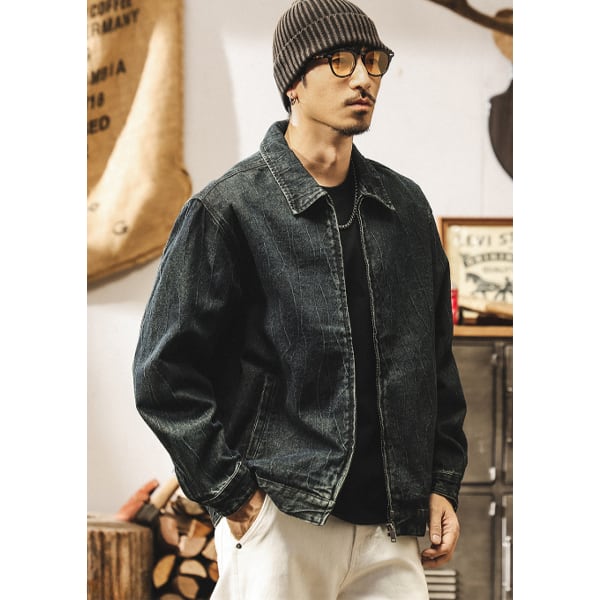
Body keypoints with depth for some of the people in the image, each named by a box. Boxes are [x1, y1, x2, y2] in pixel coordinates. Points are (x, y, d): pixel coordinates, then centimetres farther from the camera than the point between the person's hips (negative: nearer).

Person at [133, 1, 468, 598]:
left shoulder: (405, 206, 13)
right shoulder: (228, 208, -4)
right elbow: (165, 373, -5)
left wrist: (443, 480, 12)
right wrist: (231, 494, -9)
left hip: (391, 528, 5)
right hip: (280, 524, -5)